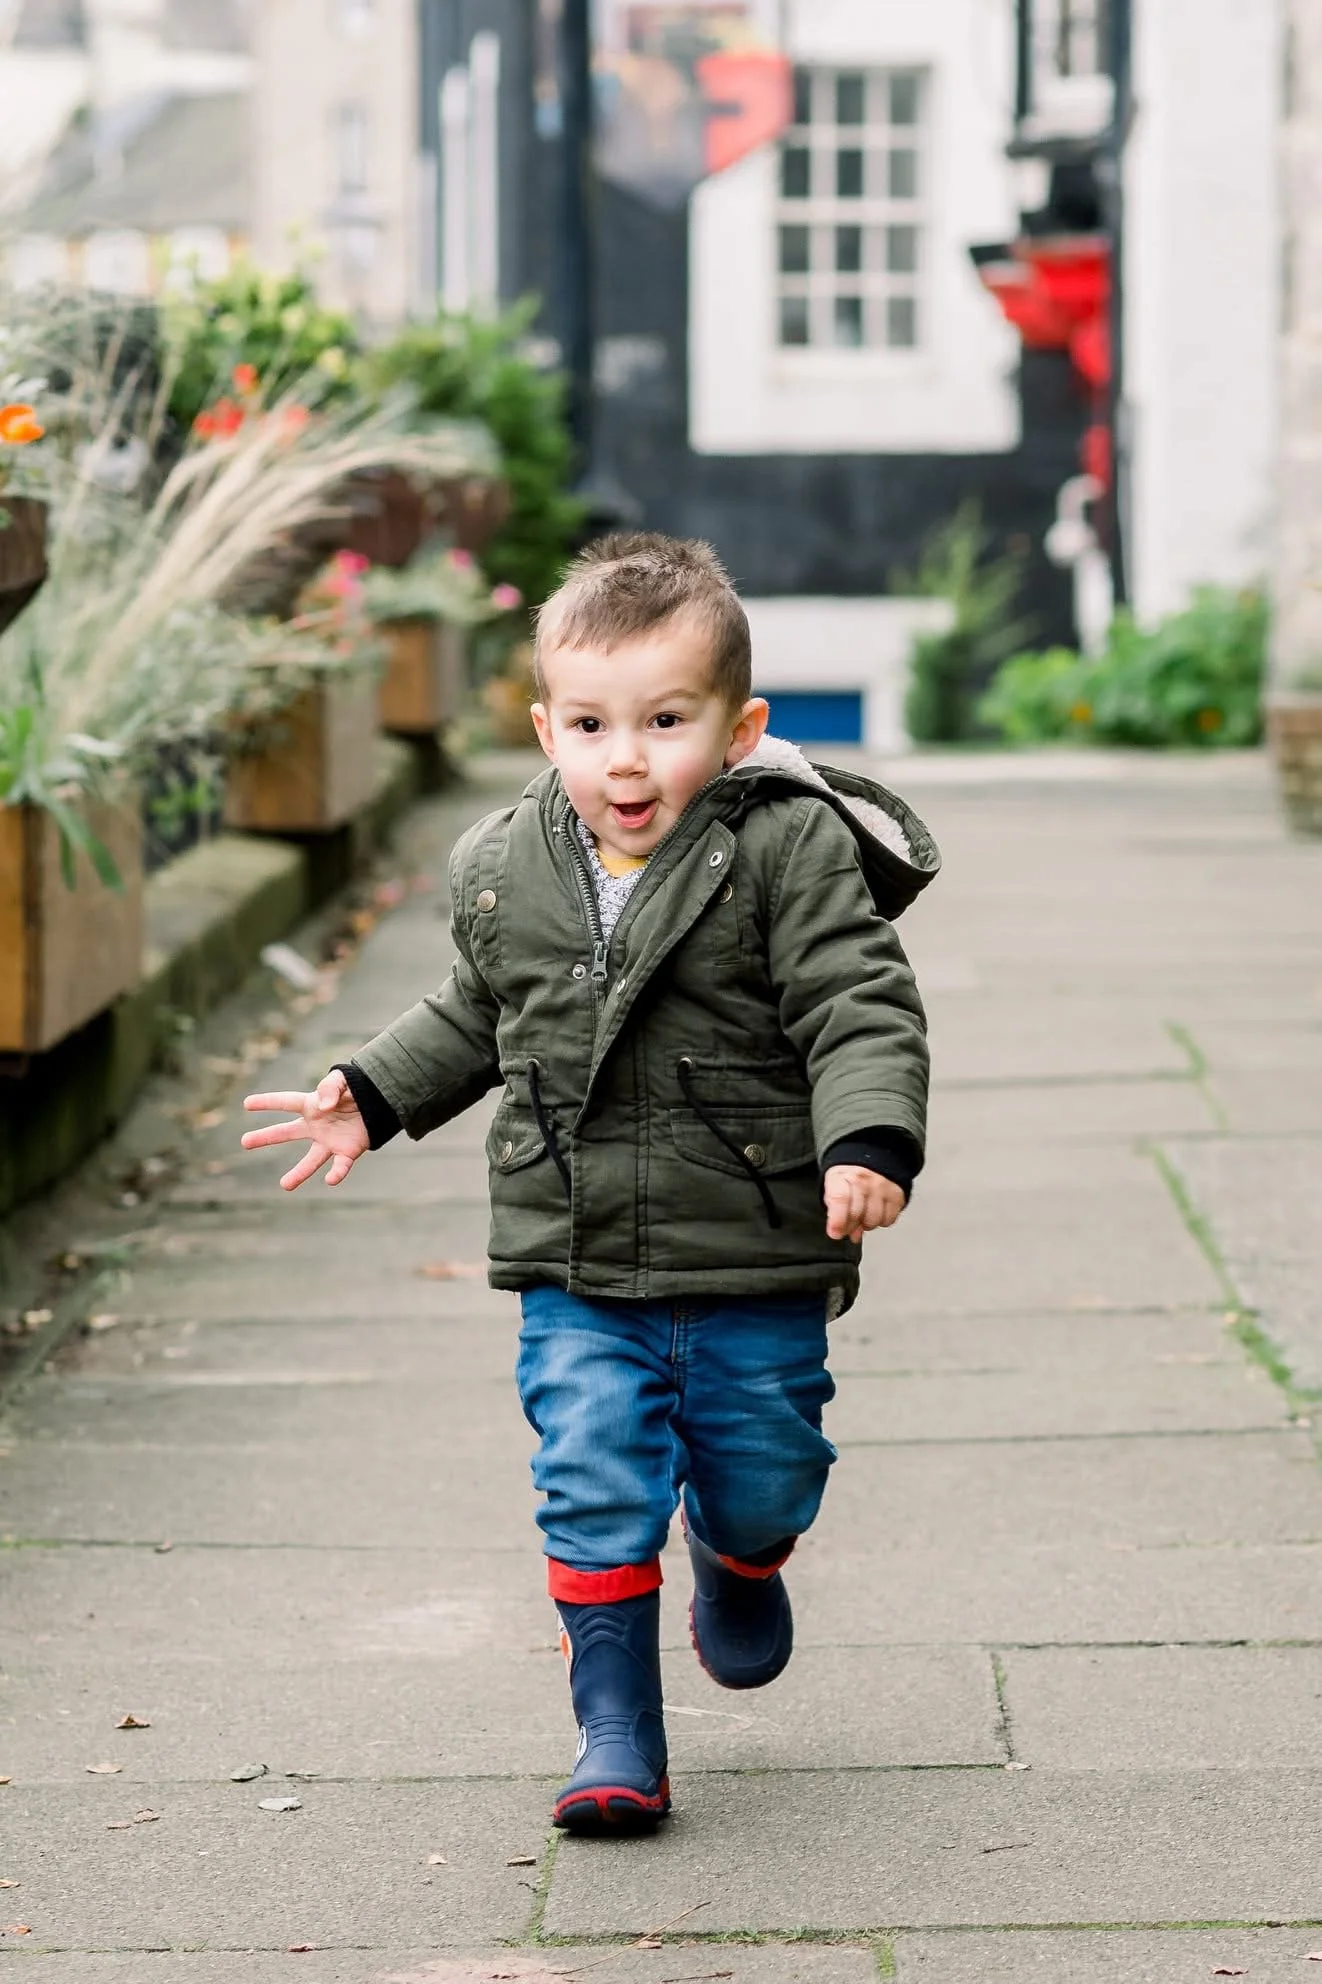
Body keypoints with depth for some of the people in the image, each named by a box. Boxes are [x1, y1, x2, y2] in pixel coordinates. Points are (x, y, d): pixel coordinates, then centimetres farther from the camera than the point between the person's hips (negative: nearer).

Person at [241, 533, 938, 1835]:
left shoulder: (789, 852, -14)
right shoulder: (503, 871, 1)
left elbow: (862, 1009, -17)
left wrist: (868, 1144, -31)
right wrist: (373, 1097, 14)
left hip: (759, 1264, -2)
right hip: (577, 1272, 2)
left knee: (763, 1476, 14)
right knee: (595, 1492, -5)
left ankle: (741, 1563, 50)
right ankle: (615, 1729, 6)